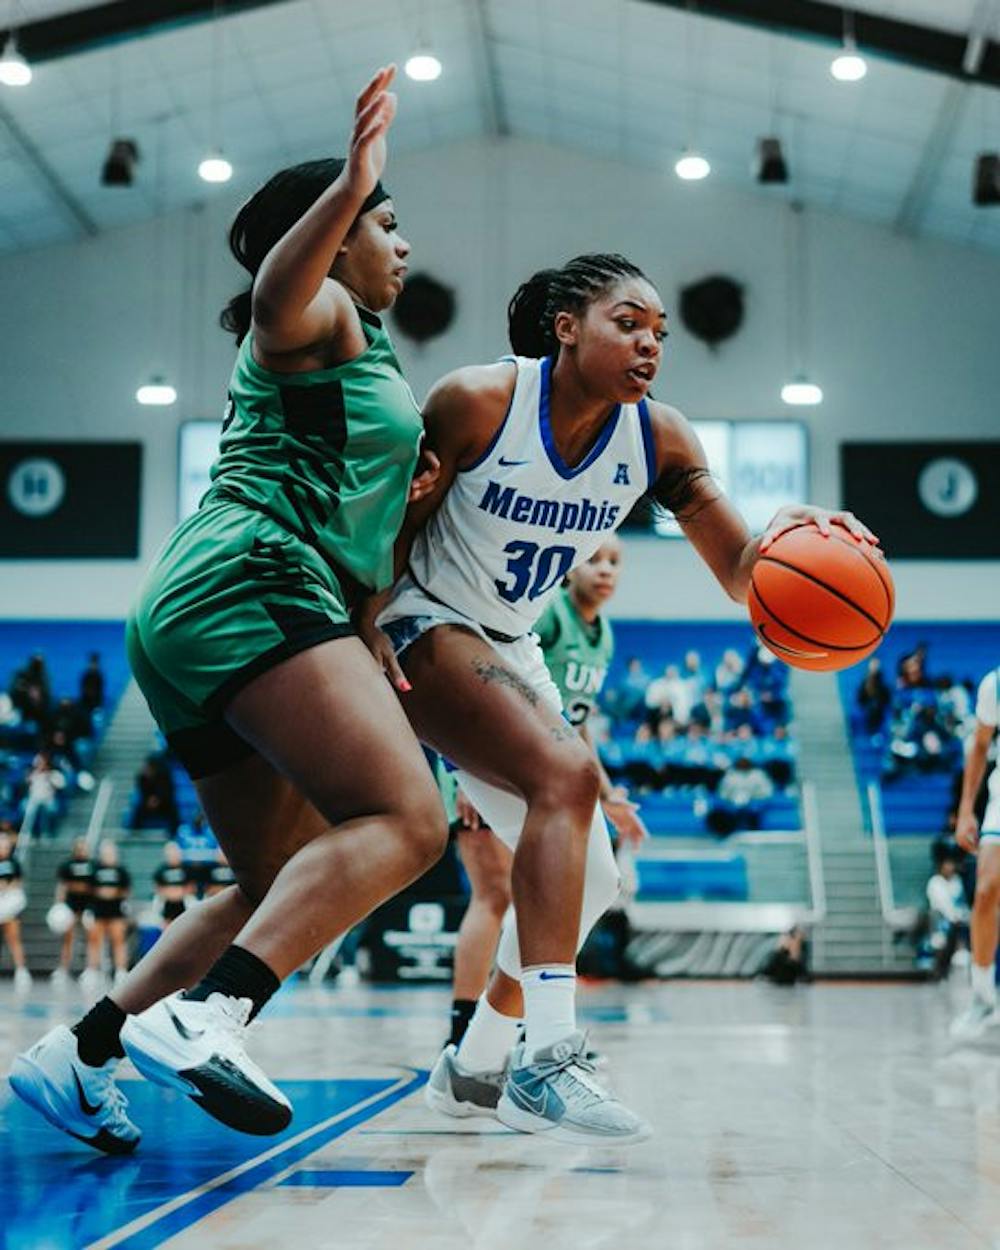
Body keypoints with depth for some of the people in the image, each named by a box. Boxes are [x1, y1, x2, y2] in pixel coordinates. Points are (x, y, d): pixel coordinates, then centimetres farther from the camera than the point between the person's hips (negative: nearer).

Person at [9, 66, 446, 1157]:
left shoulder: (345, 349, 34)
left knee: (288, 886, 11)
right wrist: (348, 188, -35)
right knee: (404, 820, -25)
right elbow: (274, 298, -20)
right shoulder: (325, 313, 6)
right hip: (252, 586, -10)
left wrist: (397, 487, 23)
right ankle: (205, 1017, -37)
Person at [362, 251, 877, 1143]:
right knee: (567, 774, -31)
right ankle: (547, 1062, -34)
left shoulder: (658, 440, -6)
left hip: (511, 652, 8)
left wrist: (786, 538, -34)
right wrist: (368, 624, -26)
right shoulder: (478, 402, -19)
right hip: (423, 630, -7)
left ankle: (476, 1067, 24)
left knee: (590, 879, 7)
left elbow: (740, 573, -12)